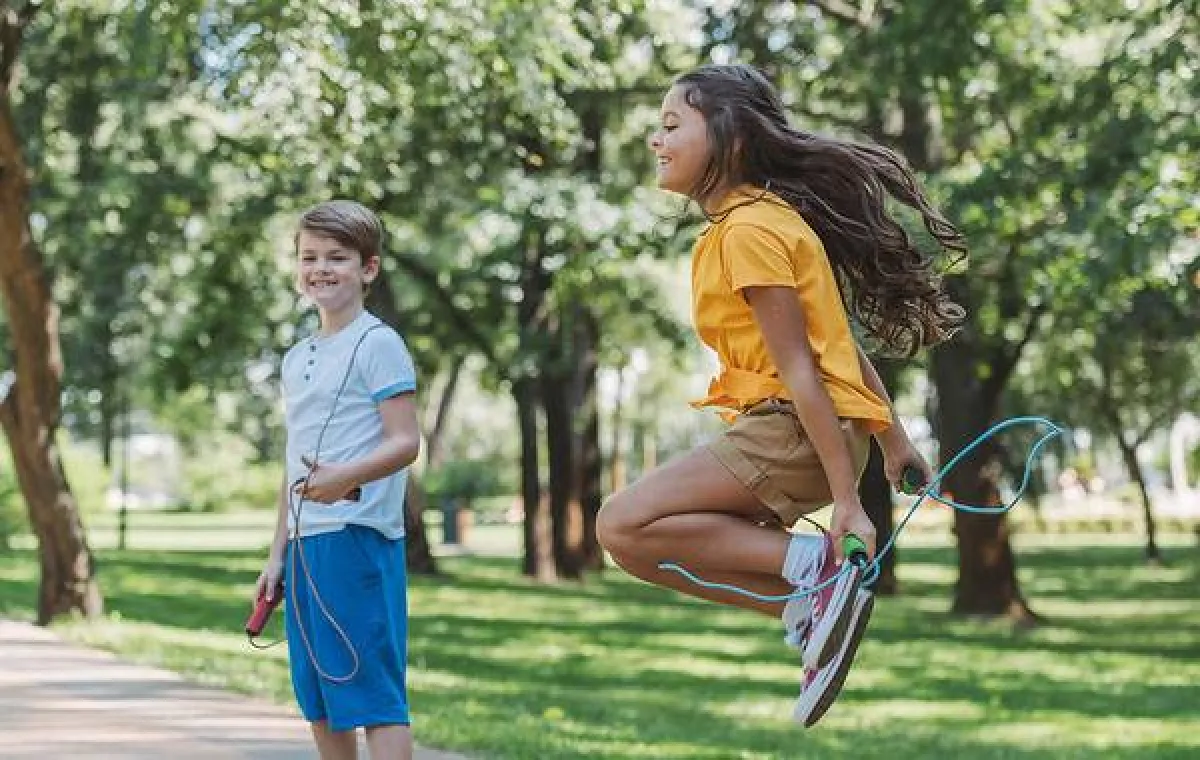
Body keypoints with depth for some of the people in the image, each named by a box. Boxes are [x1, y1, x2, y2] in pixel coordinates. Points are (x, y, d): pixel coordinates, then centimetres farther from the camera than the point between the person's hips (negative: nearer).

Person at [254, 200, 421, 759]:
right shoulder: (296, 359, 19)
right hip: (305, 543, 8)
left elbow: (405, 443, -13)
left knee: (373, 696, -10)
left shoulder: (377, 344, -5)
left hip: (358, 539, -8)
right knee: (322, 708, 12)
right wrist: (277, 554, 20)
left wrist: (344, 478, -30)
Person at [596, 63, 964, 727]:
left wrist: (847, 499, -21)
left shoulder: (749, 230, -15)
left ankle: (816, 566, -16)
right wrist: (892, 439, 25)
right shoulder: (767, 216, 15)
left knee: (624, 526, -17)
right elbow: (837, 340, 20)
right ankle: (811, 606, 3)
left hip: (798, 430, -10)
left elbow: (800, 370, -19)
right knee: (644, 541, 12)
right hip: (784, 429, 10)